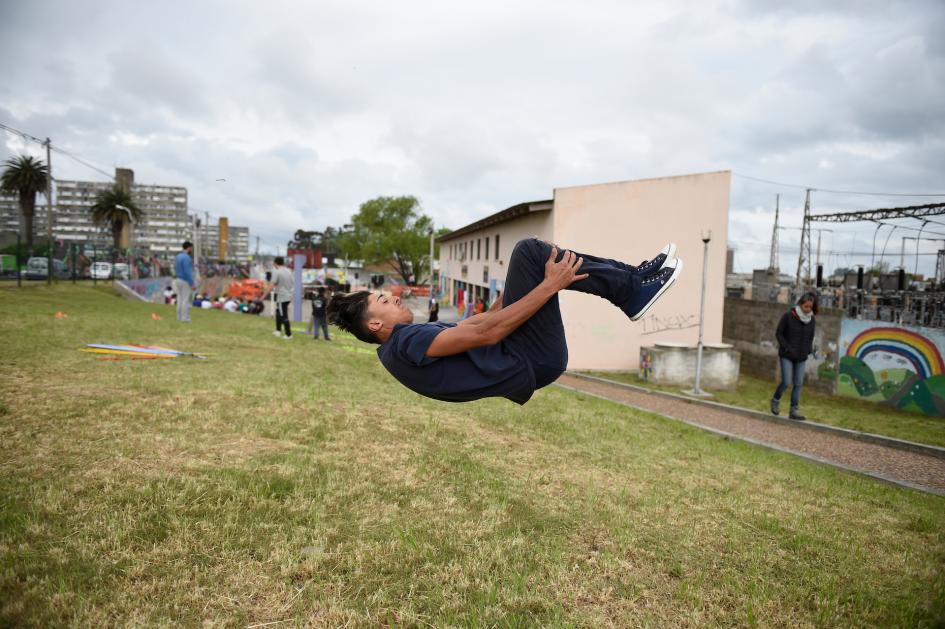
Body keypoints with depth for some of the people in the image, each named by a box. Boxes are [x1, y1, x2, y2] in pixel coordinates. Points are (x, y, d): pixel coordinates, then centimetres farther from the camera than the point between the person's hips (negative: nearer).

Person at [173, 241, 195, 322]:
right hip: (185, 281, -9)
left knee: (180, 299, 11)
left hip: (178, 280, 9)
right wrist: (192, 284, -20)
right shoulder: (186, 257, -18)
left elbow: (177, 271, 17)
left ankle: (180, 317, 14)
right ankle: (185, 318, -4)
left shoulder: (178, 256, 12)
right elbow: (187, 272, -22)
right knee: (186, 300, -5)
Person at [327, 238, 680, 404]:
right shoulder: (406, 342, -17)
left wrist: (517, 289, 25)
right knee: (530, 251, -14)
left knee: (532, 258, 14)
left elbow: (470, 323, 22)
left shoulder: (404, 342, 15)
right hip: (529, 364, -10)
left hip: (519, 361, 10)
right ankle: (634, 291, -3)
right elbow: (486, 333, -23)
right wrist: (550, 285, -21)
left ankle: (633, 281, 10)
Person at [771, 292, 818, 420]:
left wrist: (809, 349, -2)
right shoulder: (788, 316, -10)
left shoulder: (812, 320, 3)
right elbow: (778, 333, -5)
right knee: (786, 382, -8)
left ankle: (794, 410, 10)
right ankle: (776, 400, 19)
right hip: (786, 356, -4)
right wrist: (787, 348, -13)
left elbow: (811, 338, 15)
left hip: (801, 358, 4)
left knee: (798, 384, 2)